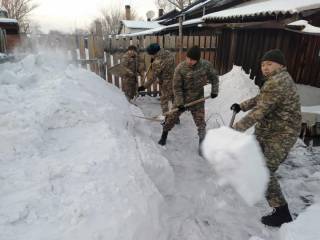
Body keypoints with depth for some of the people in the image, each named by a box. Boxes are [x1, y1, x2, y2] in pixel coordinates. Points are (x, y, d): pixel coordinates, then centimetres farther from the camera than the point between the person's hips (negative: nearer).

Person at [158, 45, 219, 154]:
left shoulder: (206, 65, -13)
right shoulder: (180, 68, -20)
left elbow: (214, 78, 5)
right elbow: (177, 87, -14)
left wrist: (214, 90, -1)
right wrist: (179, 103, -18)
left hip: (197, 100, 1)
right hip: (181, 99, -1)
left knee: (200, 122, 2)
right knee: (171, 118, 10)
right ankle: (164, 136, 35)